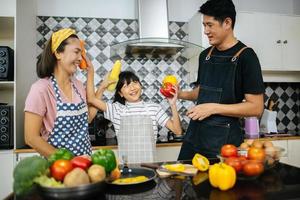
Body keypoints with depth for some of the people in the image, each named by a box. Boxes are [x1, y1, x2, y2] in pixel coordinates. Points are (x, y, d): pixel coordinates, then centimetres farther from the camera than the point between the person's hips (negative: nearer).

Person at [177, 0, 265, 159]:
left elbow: (256, 107, -14)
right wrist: (181, 94, 5)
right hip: (195, 133, 6)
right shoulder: (205, 55, 9)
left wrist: (213, 108, -19)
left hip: (224, 139, -6)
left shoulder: (245, 56, -10)